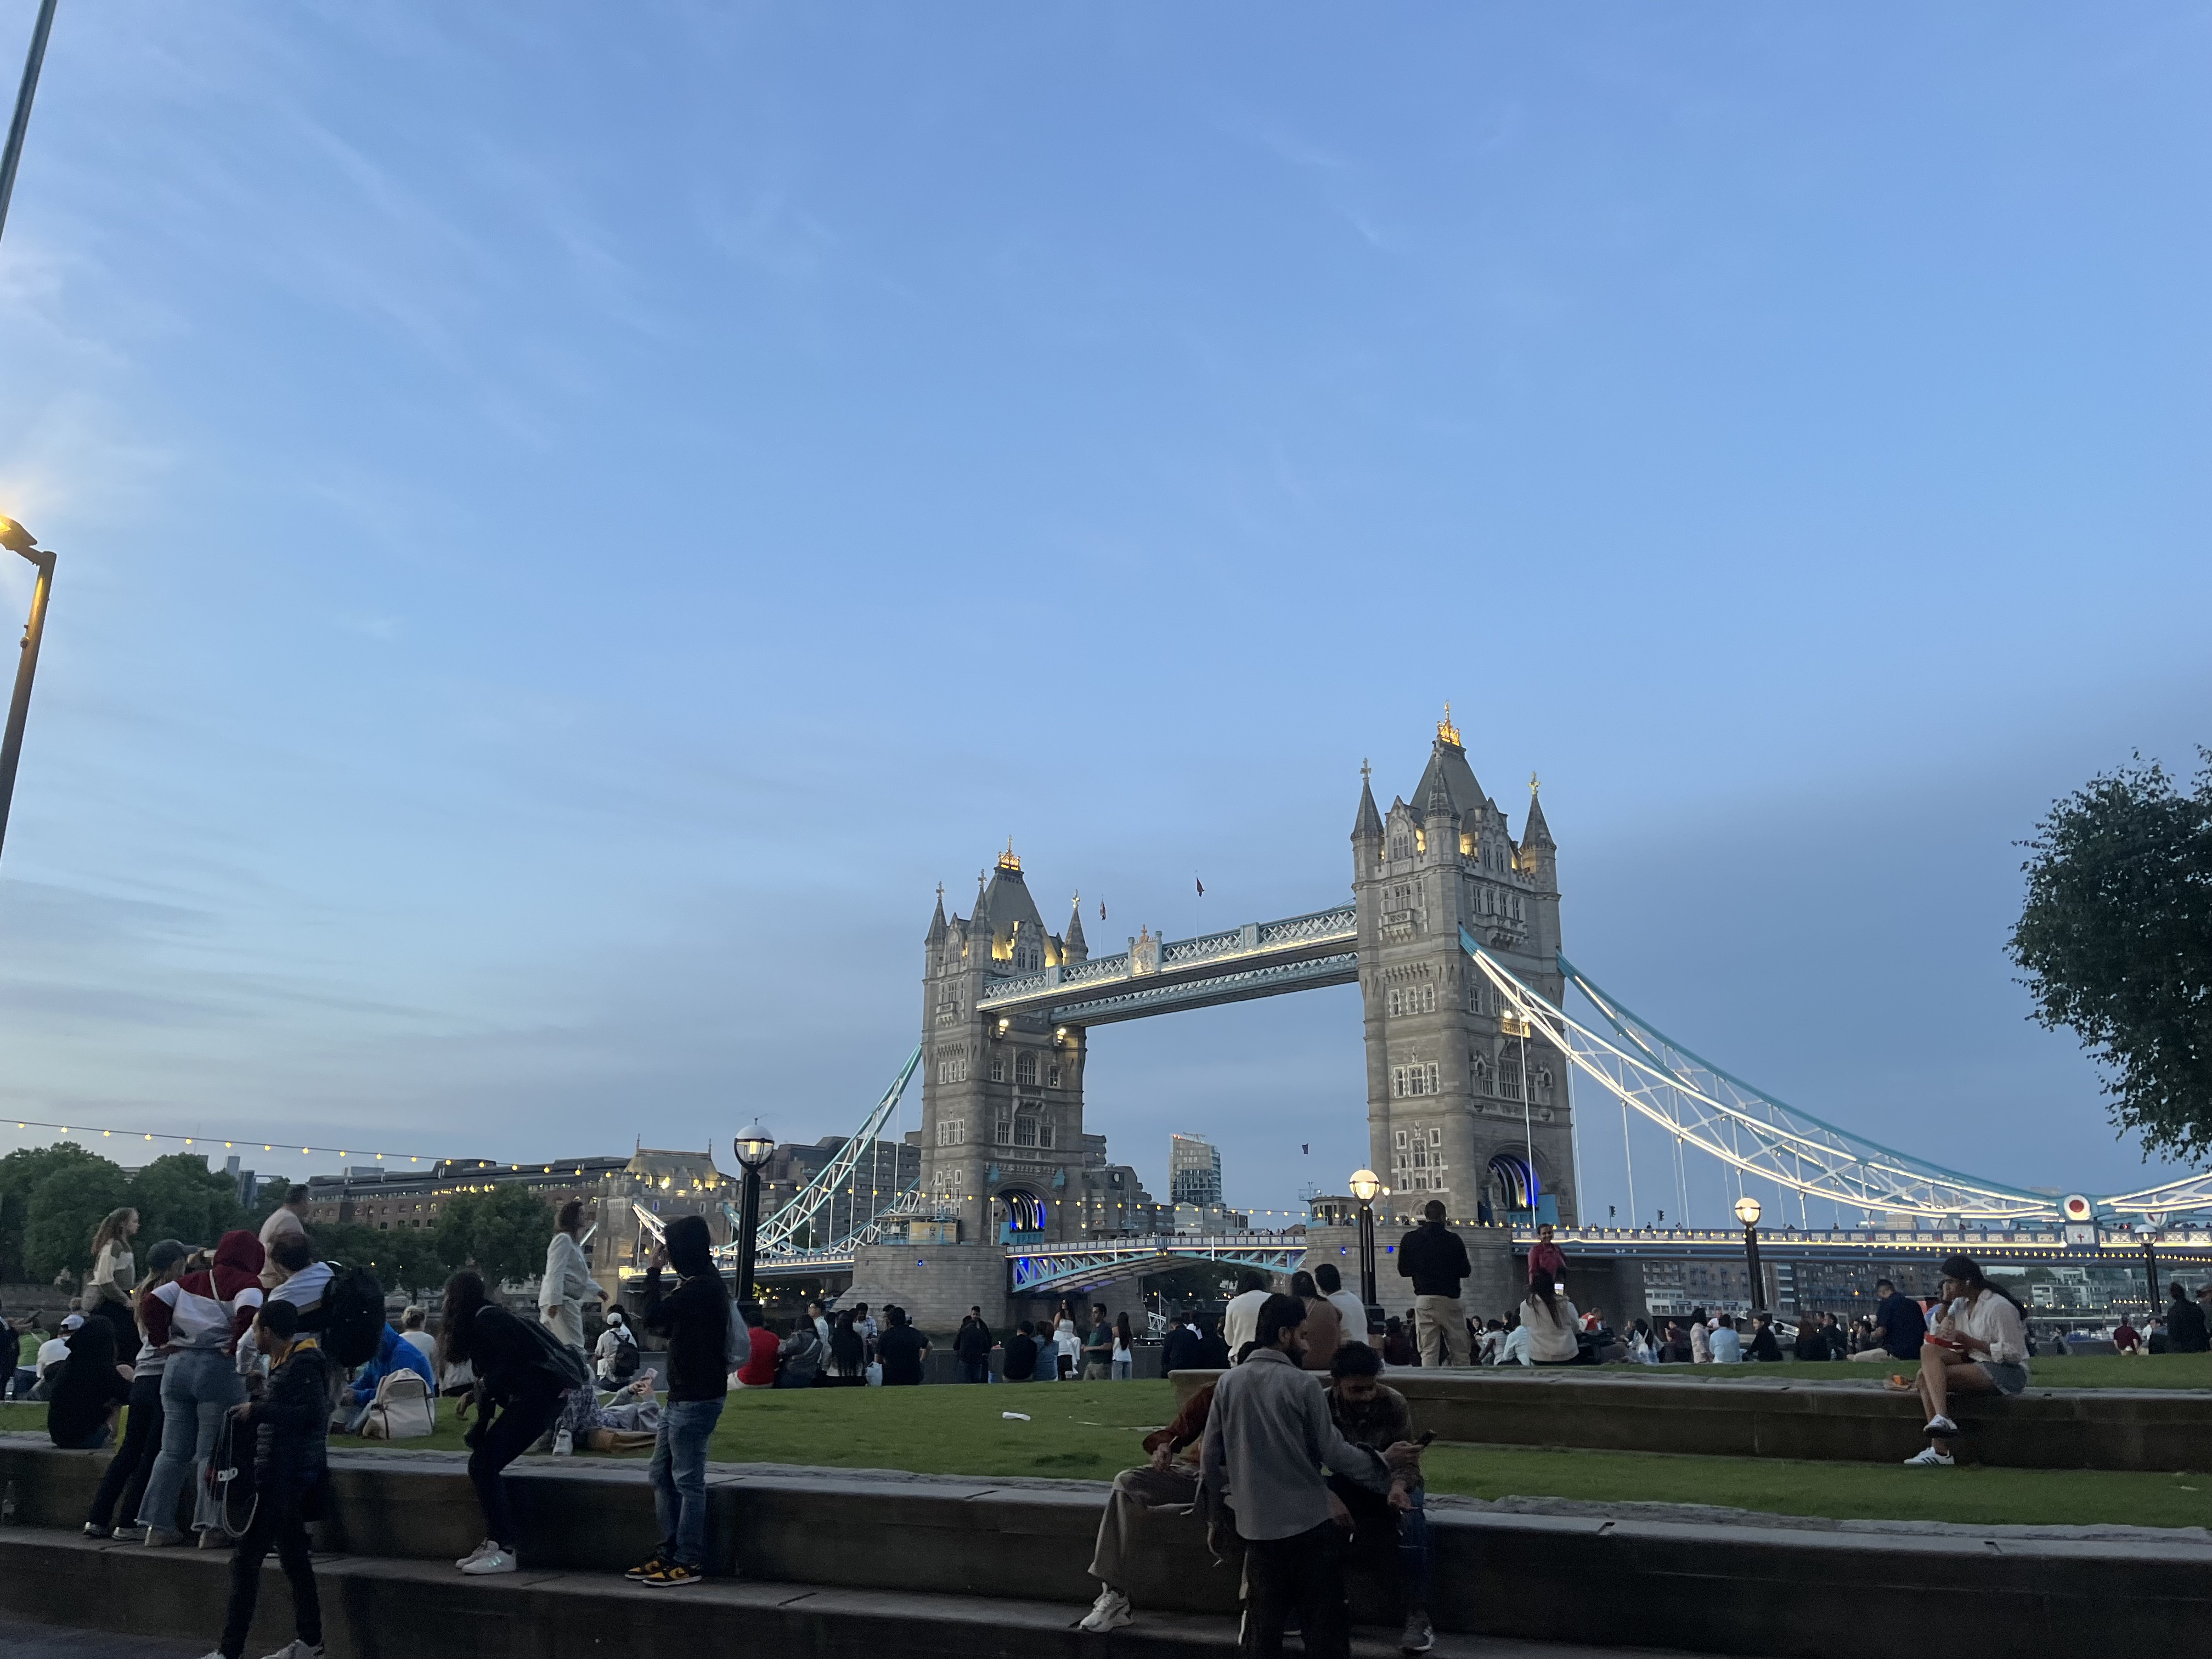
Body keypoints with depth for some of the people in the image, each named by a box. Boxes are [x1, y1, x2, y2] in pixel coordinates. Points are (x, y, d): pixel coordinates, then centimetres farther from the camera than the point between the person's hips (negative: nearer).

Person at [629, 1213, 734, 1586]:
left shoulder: (703, 1287, -18)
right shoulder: (700, 1284, 15)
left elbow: (654, 1317, -23)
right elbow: (668, 1329, 18)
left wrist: (654, 1271, -11)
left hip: (696, 1400, -11)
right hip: (682, 1397, 11)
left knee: (688, 1480, -4)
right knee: (661, 1475, 15)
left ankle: (688, 1563, 2)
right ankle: (670, 1553, 21)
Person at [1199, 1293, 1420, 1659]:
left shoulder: (1227, 1384, 1)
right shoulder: (1303, 1384, -12)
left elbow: (1210, 1460, 4)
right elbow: (1334, 1452, -9)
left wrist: (1216, 1517, 15)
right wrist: (1384, 1463, 6)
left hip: (1257, 1526, 4)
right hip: (1308, 1524, -4)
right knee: (1324, 1629, 6)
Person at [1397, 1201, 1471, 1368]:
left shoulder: (1409, 1240, 0)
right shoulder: (1454, 1240, -5)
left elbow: (1403, 1271, 7)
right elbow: (1465, 1271, 2)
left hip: (1424, 1300, 1)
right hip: (1450, 1299, -1)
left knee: (1428, 1352, 1)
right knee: (1460, 1354, 7)